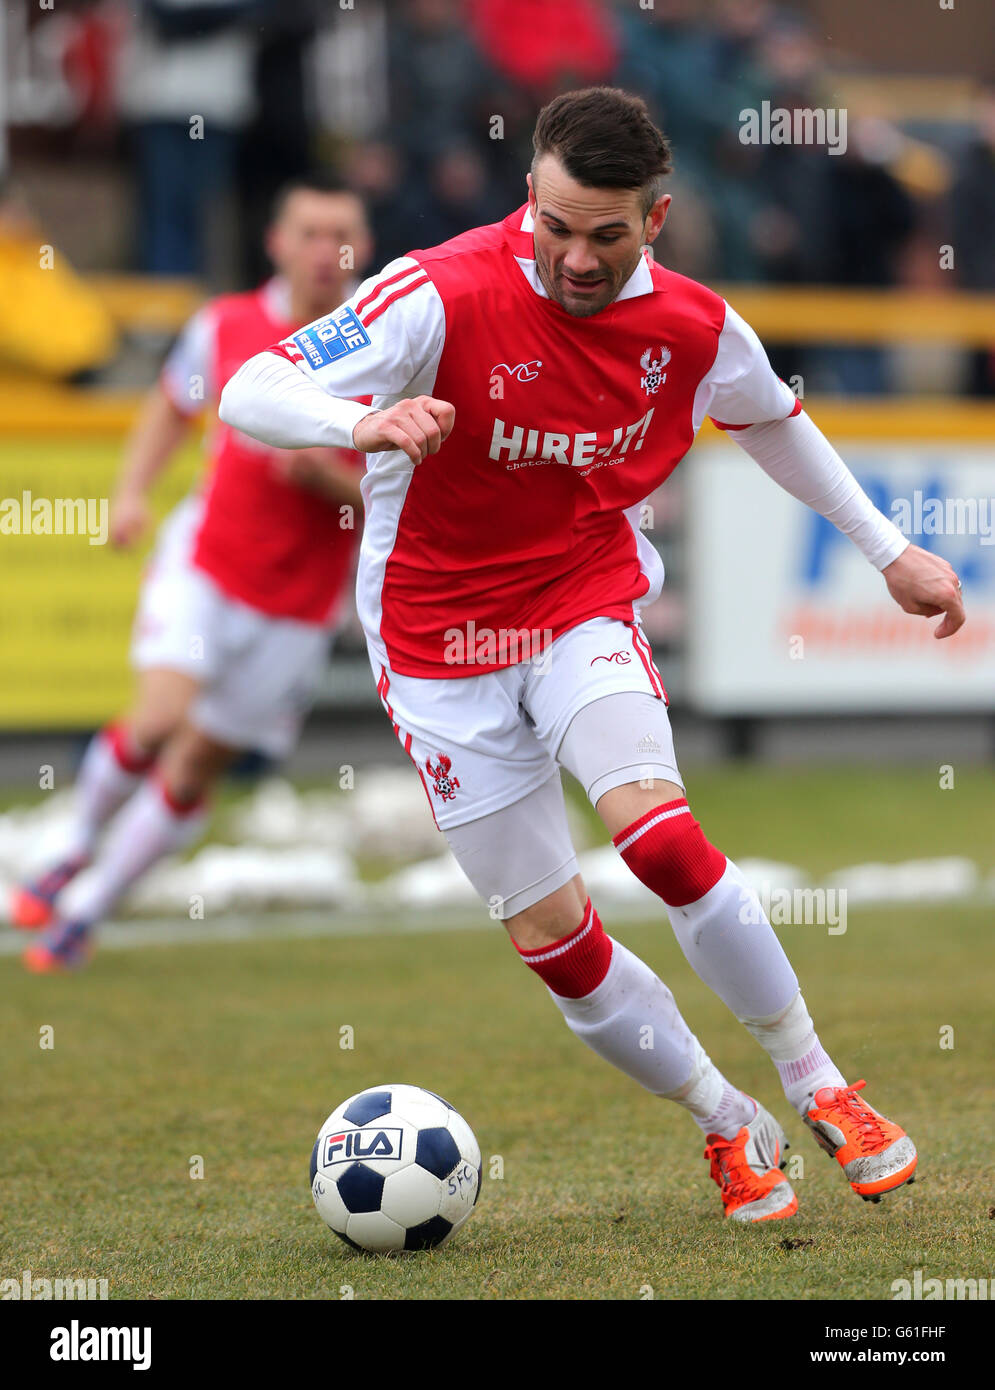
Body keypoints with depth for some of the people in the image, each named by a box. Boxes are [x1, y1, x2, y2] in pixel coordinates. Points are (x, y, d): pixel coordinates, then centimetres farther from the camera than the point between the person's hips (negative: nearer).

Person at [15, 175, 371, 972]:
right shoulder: (226, 326, -2)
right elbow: (172, 406, 19)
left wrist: (325, 476, -22)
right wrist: (133, 492, 5)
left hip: (297, 606, 0)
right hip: (206, 562, 0)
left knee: (193, 771, 2)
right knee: (160, 718, -20)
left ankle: (86, 913, 17)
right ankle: (77, 851, 8)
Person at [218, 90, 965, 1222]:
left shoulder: (692, 325, -9)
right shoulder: (442, 296, -22)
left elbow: (771, 421, 15)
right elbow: (250, 394, -28)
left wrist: (888, 551, 20)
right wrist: (365, 422, -49)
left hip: (588, 607, 1)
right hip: (440, 640, -1)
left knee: (657, 832, -25)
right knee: (549, 933, 0)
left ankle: (815, 1084, -8)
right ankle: (725, 1124, 21)